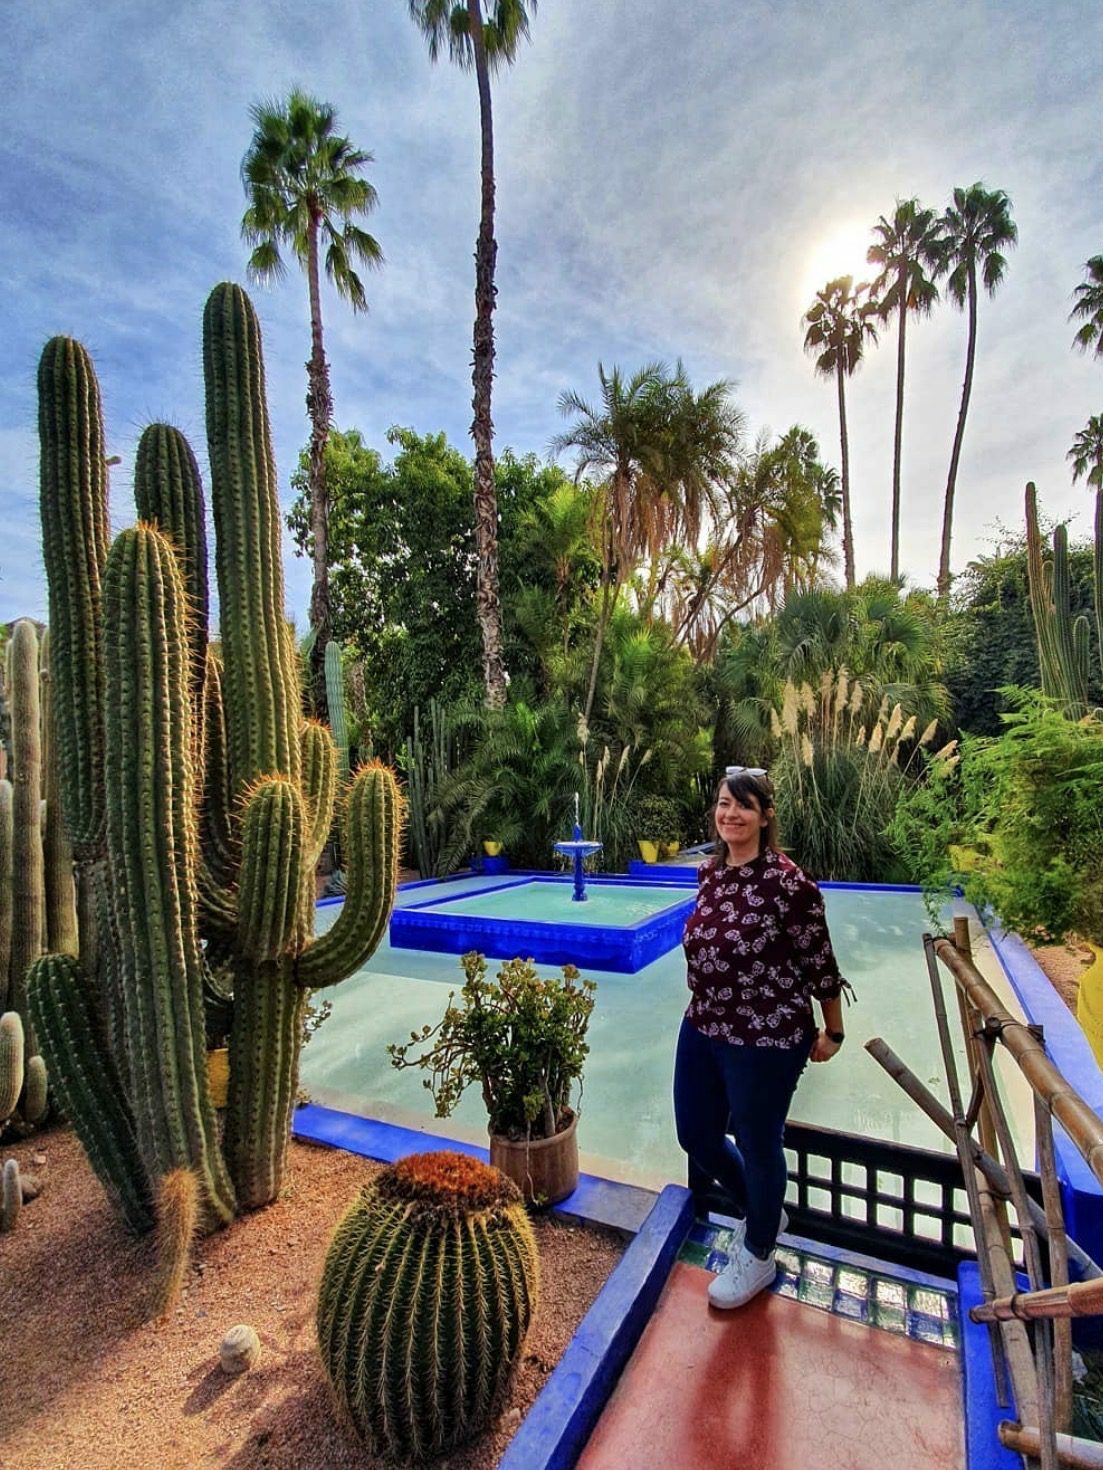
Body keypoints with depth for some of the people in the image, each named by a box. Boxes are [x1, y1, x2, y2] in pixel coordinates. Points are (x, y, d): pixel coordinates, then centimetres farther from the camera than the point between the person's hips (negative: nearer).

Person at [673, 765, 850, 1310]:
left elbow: (819, 962, -12)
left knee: (757, 1145, 15)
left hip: (766, 1039, -7)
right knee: (696, 1134, 20)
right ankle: (759, 1209, 50)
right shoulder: (711, 871, -1)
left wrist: (832, 1032, -2)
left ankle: (758, 1255, 45)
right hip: (702, 1029, 7)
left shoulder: (789, 882, -22)